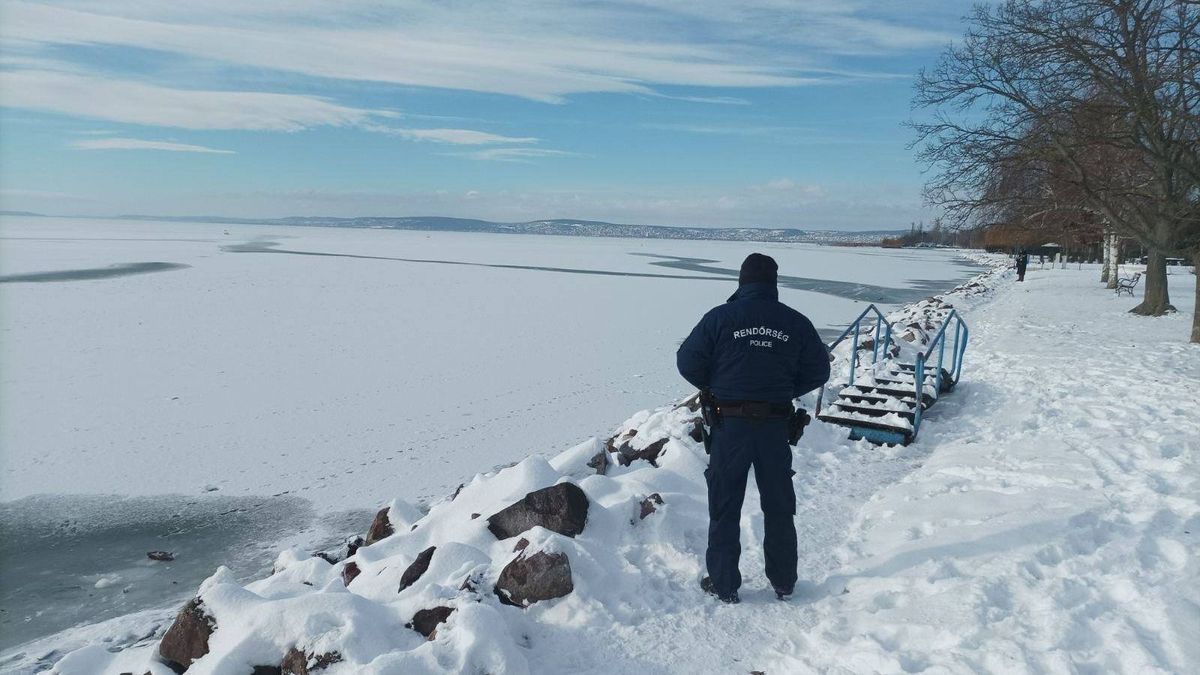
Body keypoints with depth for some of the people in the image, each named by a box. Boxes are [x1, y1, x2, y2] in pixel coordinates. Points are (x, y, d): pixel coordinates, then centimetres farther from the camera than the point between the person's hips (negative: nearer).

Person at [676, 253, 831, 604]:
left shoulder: (720, 317, -9)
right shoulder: (796, 322, -1)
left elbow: (687, 361, -6)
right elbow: (818, 371, 5)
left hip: (730, 423, -2)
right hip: (776, 426, 2)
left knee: (725, 507, 10)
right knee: (779, 506, 17)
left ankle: (724, 584, 16)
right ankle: (783, 582, 27)